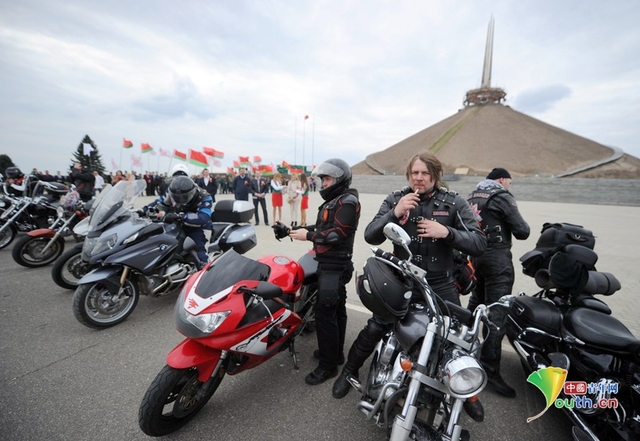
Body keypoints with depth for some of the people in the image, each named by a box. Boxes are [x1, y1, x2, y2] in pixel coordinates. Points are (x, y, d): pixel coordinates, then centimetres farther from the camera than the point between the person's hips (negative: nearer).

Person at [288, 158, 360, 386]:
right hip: (330, 263, 11)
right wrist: (303, 229, 2)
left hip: (335, 265, -10)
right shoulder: (333, 200, 18)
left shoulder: (347, 201, -14)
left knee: (324, 313, -8)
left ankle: (328, 365, 6)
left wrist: (308, 235, -19)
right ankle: (335, 351, 34)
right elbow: (323, 227, 17)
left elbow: (339, 234, -23)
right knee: (336, 309, 19)